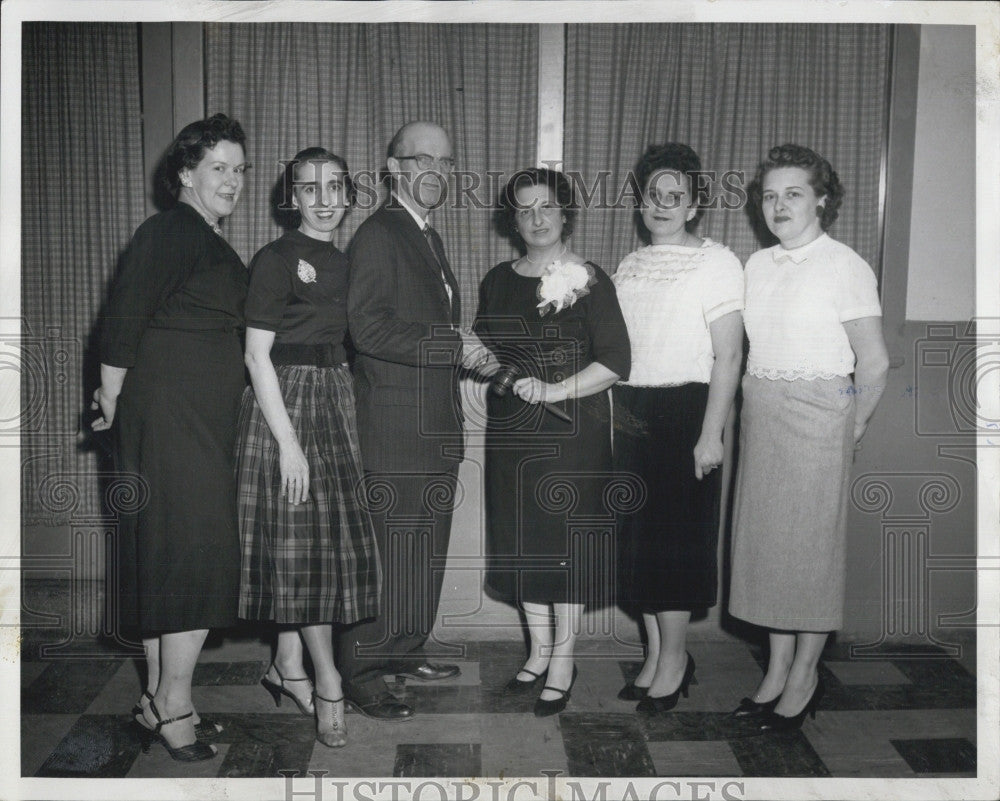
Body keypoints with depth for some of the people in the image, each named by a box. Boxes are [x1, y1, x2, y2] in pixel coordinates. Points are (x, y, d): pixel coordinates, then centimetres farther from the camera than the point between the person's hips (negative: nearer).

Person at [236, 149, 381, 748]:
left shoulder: (344, 264, 13)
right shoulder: (276, 259, -8)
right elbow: (257, 354, -13)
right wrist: (288, 441, -18)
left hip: (336, 400, 8)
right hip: (286, 402, -7)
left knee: (334, 536, 9)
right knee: (302, 537, -3)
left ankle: (287, 666, 24)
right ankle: (328, 684, 7)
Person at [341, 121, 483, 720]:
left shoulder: (430, 239, 19)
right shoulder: (378, 235, -10)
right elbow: (370, 329, -20)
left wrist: (470, 357, 11)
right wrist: (455, 345, -20)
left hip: (436, 430, 9)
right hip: (397, 429, -9)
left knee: (426, 549, 16)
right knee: (389, 550, -4)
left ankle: (406, 650, 29)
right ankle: (362, 671, 8)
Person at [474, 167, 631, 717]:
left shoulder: (587, 280, -5)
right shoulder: (498, 281, 10)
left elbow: (614, 362, -10)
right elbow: (485, 350, 20)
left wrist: (553, 390, -19)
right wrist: (482, 361, -3)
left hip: (571, 429, -5)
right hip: (511, 429, 5)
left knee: (564, 539, 0)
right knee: (520, 539, 9)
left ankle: (563, 661, 13)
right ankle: (539, 649, 25)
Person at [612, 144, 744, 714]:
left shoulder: (717, 262, -5)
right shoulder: (630, 266, 14)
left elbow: (728, 357, -11)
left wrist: (711, 434, -16)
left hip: (684, 410, -6)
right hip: (631, 411, 6)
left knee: (675, 534, -1)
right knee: (638, 533, 9)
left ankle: (675, 658, 14)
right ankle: (656, 655, 22)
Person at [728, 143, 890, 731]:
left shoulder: (845, 266, -7)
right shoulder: (758, 265, 11)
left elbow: (875, 364, -7)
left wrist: (851, 431, -2)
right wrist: (758, 409, 8)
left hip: (817, 415, -6)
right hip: (759, 414, 6)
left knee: (813, 545, 1)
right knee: (765, 539, 8)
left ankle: (805, 677, 16)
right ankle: (778, 670, 21)